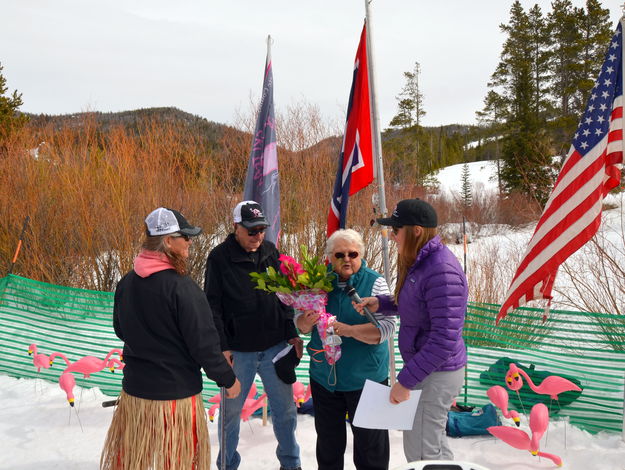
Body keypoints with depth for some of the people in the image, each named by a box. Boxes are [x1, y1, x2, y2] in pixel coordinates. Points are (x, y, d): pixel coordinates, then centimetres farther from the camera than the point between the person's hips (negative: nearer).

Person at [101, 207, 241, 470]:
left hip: (135, 389, 6)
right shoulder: (182, 288, -22)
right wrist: (228, 379, -5)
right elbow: (204, 344, -19)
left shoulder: (127, 283, -2)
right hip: (176, 393, -6)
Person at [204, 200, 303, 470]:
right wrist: (222, 346, -9)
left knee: (285, 408, 11)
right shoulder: (219, 257, -6)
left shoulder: (270, 252, 5)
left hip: (275, 346, 3)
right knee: (231, 410, 9)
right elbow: (213, 306, -5)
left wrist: (292, 334, 6)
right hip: (238, 349, -3)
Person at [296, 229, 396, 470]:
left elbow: (386, 327, -17)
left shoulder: (374, 282, -9)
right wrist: (306, 321, -16)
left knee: (369, 441, 8)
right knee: (328, 440, 20)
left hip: (364, 378, -3)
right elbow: (300, 324, 7)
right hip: (324, 376, 4)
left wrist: (350, 330, -30)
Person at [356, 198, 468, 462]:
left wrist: (405, 381, -24)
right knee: (435, 446, 22)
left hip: (437, 374, -10)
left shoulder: (441, 272, -26)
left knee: (422, 453, 4)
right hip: (421, 367, 10)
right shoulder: (420, 263, 4)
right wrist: (380, 303, 3)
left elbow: (445, 339, -28)